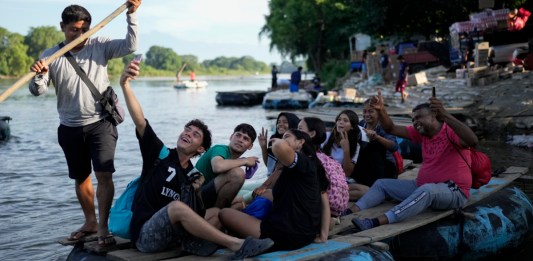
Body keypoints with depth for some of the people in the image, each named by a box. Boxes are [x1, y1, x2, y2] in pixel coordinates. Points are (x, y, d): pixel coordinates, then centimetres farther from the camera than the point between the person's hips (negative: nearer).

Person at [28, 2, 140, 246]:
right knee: (81, 178, 16)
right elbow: (37, 90, -9)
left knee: (104, 174, -14)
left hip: (101, 123, -2)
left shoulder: (100, 46, -3)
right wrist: (39, 75, -30)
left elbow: (130, 46, -13)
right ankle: (90, 222, 33)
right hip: (70, 128, 2)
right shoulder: (50, 56, -2)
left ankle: (103, 226, -2)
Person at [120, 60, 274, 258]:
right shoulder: (161, 153, 0)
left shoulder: (193, 175, 12)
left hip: (174, 233, 5)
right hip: (145, 236, -5)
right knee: (176, 206, -33)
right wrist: (125, 85, -29)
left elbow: (194, 212, 16)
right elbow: (139, 121, -16)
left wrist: (198, 192, -3)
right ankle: (236, 244, -32)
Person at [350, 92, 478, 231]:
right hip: (422, 187, 9)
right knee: (382, 184, 8)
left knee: (426, 189, -41)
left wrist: (445, 115, -46)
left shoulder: (451, 131, -14)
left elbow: (473, 141, -36)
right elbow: (391, 129, 5)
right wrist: (381, 110, -14)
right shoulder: (422, 132, 7)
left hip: (453, 191, -8)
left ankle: (377, 222, -53)